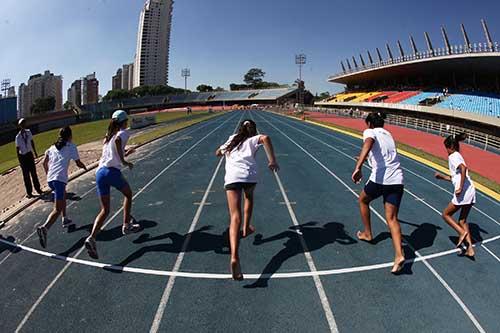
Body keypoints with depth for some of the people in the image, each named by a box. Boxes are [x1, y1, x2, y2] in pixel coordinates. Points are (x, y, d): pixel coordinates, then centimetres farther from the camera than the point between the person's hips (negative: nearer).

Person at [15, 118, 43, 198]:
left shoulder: (28, 132, -5)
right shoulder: (18, 137, -17)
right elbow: (17, 149, -13)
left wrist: (35, 152, 14)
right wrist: (20, 160, -12)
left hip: (30, 154, 4)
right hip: (23, 156, -4)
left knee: (33, 172, 15)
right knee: (26, 175, 7)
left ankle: (38, 188, 30)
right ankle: (29, 192, 20)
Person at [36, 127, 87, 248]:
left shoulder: (53, 147, 19)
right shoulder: (71, 146, 4)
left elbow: (44, 163, 20)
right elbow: (78, 163, 4)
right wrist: (84, 167, 25)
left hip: (50, 179, 7)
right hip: (60, 179, -7)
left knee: (63, 196, 33)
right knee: (57, 209, -9)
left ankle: (65, 219, 38)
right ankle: (44, 228, -31)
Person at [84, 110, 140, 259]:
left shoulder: (108, 136, 26)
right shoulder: (123, 132, 4)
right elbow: (117, 141, -20)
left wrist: (123, 154, 42)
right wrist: (124, 161, -12)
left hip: (99, 172, 6)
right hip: (112, 171, -6)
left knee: (105, 210, 7)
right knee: (128, 194, 24)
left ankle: (91, 238, -12)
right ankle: (126, 226, 28)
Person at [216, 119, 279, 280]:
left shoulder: (231, 141, 30)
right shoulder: (253, 139, 20)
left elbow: (218, 153, 46)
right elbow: (266, 138, -4)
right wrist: (272, 161, -5)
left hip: (232, 177, 1)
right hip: (250, 175, -1)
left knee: (235, 218, -12)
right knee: (249, 197, 36)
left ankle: (234, 257, -31)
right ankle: (245, 229, 48)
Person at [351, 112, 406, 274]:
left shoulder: (370, 132, 2)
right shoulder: (388, 135, 24)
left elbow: (368, 144, -24)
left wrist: (358, 167, -36)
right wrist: (367, 158, 58)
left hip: (379, 179, -5)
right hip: (397, 180, 6)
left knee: (363, 200, 25)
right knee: (391, 218, 4)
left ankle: (368, 234, 36)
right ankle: (399, 255, -12)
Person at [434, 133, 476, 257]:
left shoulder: (453, 156, -7)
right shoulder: (458, 156, 20)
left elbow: (463, 168, -26)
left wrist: (460, 188, -24)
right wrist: (442, 176, 28)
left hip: (463, 193, -9)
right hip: (471, 192, 9)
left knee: (446, 214, 9)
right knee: (462, 221, 16)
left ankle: (462, 232, -6)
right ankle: (470, 248, 13)